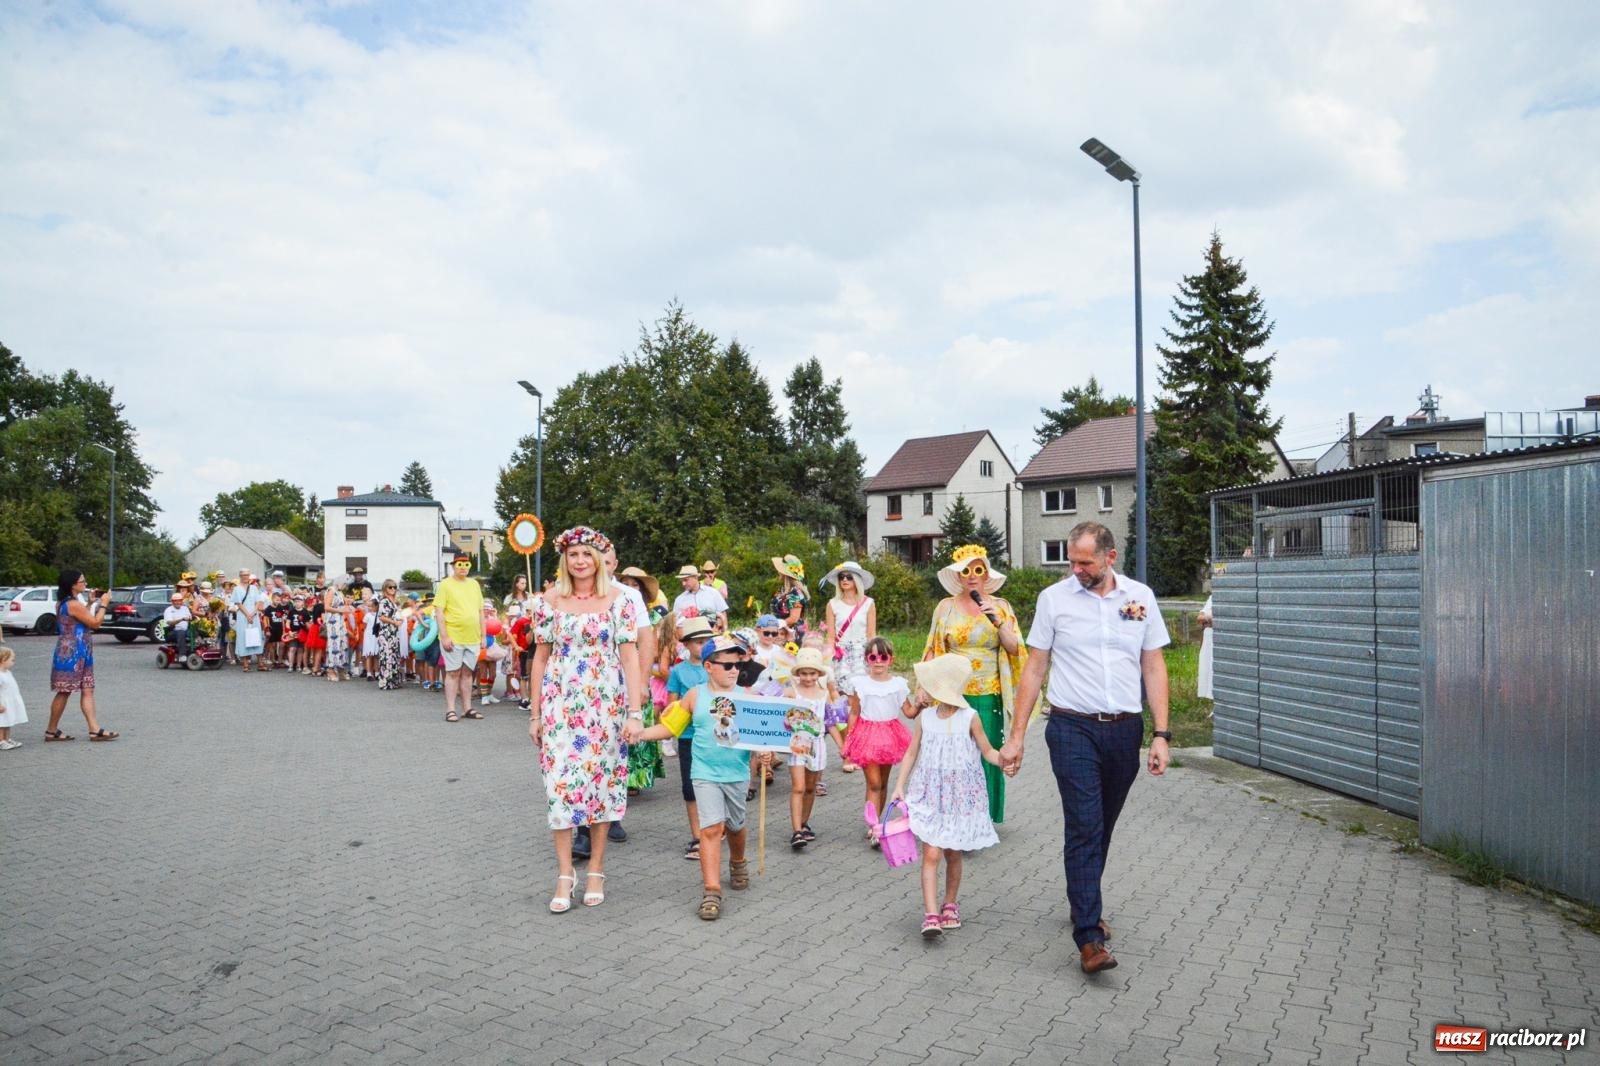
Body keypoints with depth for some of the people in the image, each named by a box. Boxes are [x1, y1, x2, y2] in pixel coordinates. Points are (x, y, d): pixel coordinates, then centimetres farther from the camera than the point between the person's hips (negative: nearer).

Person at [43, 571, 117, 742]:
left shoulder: (63, 603, 13)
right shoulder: (73, 604, -17)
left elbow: (84, 619, 20)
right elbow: (95, 623, -14)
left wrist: (92, 603, 17)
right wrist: (103, 603, -4)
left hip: (80, 655, 10)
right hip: (71, 654, -10)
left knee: (87, 691, 5)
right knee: (64, 692, 0)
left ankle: (95, 730, 3)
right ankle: (52, 731, 12)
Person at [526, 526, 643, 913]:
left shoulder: (618, 601, -2)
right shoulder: (549, 603, 3)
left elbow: (630, 657, -5)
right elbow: (540, 657, 7)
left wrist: (635, 711, -11)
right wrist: (535, 713, 6)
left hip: (605, 703, -1)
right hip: (560, 703, 1)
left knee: (601, 779, 5)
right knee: (560, 780, -3)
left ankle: (596, 870, 19)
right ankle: (564, 874, 8)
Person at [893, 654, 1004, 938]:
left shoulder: (969, 718, -8)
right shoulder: (926, 718, 0)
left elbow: (987, 751, -1)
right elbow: (912, 753, 8)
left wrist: (1003, 760, -22)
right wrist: (900, 786, 3)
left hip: (960, 796, -1)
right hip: (931, 795, 1)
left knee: (952, 854, 11)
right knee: (931, 854, -9)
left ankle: (950, 905, 32)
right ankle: (931, 915, -11)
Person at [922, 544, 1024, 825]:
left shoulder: (1000, 607, 4)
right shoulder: (946, 607, 3)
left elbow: (1014, 649, 0)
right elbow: (933, 652, 7)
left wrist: (998, 622, -15)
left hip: (989, 696, 0)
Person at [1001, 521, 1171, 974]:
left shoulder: (1140, 596, 3)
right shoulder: (1054, 598, -2)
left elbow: (1154, 667, 7)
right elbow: (1034, 670, 1)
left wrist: (1161, 734, 0)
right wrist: (1016, 737, -2)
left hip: (1124, 731, 3)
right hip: (1074, 729, -3)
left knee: (1101, 828, 14)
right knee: (1084, 828, -8)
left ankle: (1084, 907, 34)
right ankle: (1089, 937, -4)